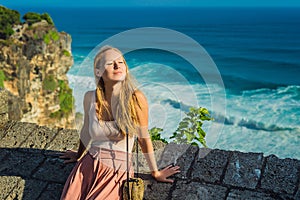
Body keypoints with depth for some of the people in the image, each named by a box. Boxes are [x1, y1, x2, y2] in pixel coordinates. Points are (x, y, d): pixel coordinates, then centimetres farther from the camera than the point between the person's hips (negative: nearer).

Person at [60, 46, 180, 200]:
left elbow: (144, 138, 0)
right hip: (89, 166, 3)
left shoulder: (135, 99, -13)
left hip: (119, 171, -3)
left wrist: (155, 173, 10)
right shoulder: (90, 98, -2)